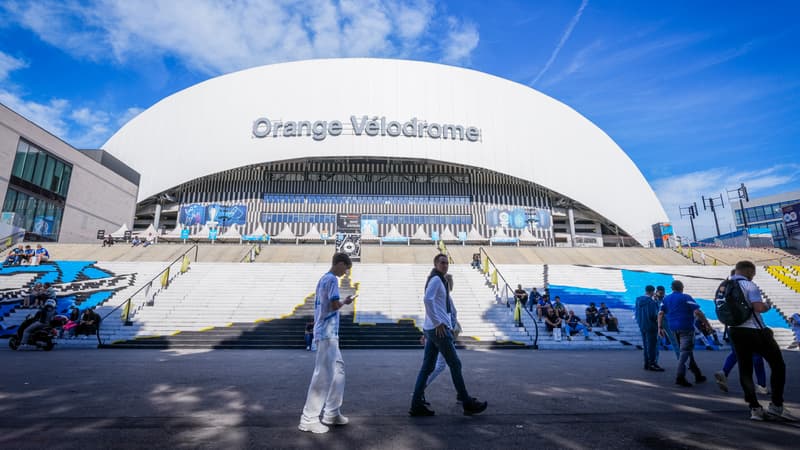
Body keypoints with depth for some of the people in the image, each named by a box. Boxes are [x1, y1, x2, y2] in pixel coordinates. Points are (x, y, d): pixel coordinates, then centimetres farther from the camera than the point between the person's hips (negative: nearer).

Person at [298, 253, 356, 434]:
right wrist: (345, 301, -4)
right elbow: (335, 305, -22)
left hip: (324, 333, 10)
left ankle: (331, 413, 23)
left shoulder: (323, 279, 16)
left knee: (338, 369, 16)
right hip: (328, 334, -10)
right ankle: (308, 419, 3)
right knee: (324, 375, -5)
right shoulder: (332, 279, -13)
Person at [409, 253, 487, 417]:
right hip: (439, 329, -10)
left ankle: (417, 405, 10)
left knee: (427, 367, 8)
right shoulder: (436, 279, -10)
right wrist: (438, 323, -22)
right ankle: (468, 404, 12)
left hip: (431, 329, 10)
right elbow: (428, 299, -26)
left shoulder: (440, 281, 21)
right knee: (455, 364, 1)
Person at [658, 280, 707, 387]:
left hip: (674, 329, 6)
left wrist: (660, 327, 8)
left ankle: (698, 375, 26)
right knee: (685, 352, -6)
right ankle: (680, 377, -14)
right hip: (686, 328, -6)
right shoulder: (686, 298, -6)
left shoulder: (666, 299, 10)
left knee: (687, 351, 18)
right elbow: (697, 312, -14)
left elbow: (661, 313, 6)